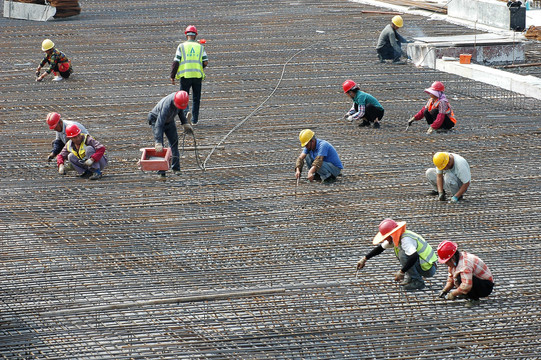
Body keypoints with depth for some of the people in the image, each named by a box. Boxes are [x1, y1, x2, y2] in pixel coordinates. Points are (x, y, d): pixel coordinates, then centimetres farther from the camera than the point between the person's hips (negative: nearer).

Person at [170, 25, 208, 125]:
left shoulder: (182, 46, 1)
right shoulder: (200, 47, 7)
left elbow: (176, 62, -5)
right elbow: (206, 62, 0)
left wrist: (172, 76, 0)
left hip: (185, 75, -2)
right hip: (198, 75, 2)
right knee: (196, 98, 12)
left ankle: (186, 111, -21)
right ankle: (194, 119, 13)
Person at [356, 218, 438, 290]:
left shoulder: (406, 240, -26)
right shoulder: (396, 237, 4)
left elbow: (414, 257, -40)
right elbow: (381, 248, 16)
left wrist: (401, 272, -34)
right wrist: (364, 259, 14)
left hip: (429, 269, -10)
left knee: (403, 254, -26)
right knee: (397, 249, 16)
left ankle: (417, 282, -15)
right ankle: (409, 277, 11)